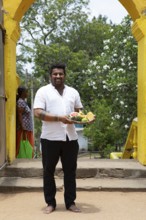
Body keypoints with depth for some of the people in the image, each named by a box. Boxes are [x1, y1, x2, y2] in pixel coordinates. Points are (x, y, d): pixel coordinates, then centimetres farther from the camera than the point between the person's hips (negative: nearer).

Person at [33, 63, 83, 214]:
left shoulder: (73, 92, 14)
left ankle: (70, 202, 18)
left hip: (70, 138, 3)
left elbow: (79, 111, 20)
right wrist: (59, 118, -19)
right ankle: (50, 203, 18)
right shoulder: (43, 91, 0)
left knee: (70, 171, 8)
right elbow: (38, 113, -10)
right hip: (50, 138, -3)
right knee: (48, 171, 5)